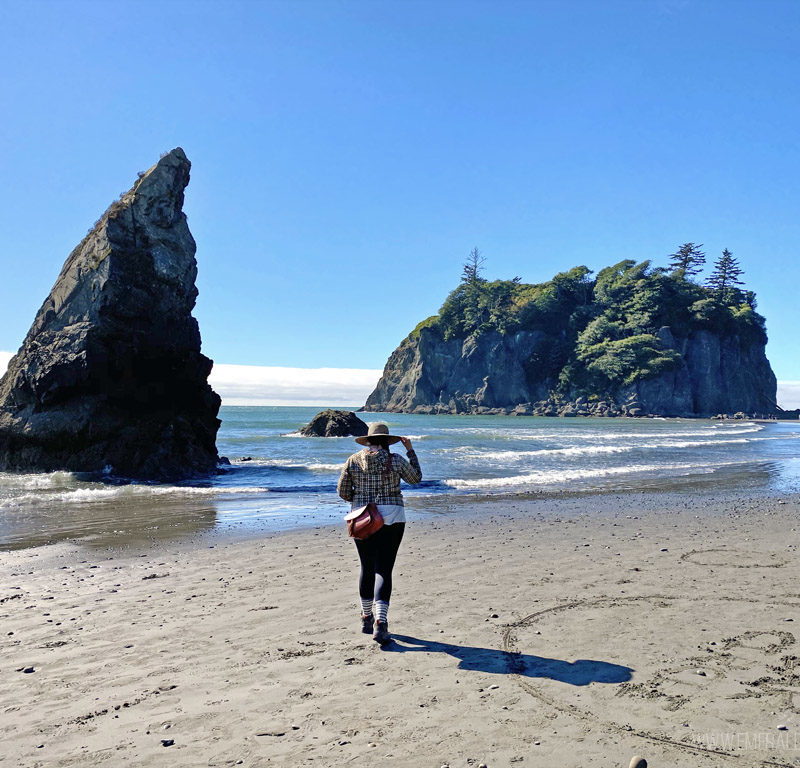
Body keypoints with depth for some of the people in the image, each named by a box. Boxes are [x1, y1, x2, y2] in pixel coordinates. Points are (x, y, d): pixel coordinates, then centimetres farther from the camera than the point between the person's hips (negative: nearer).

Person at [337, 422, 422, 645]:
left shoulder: (353, 460, 0)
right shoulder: (395, 460, -6)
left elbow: (342, 491, 3)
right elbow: (416, 478, 10)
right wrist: (410, 450, 16)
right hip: (391, 519, -3)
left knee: (367, 568, 16)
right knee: (383, 570, -3)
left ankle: (367, 618, 28)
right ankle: (380, 624, -15)